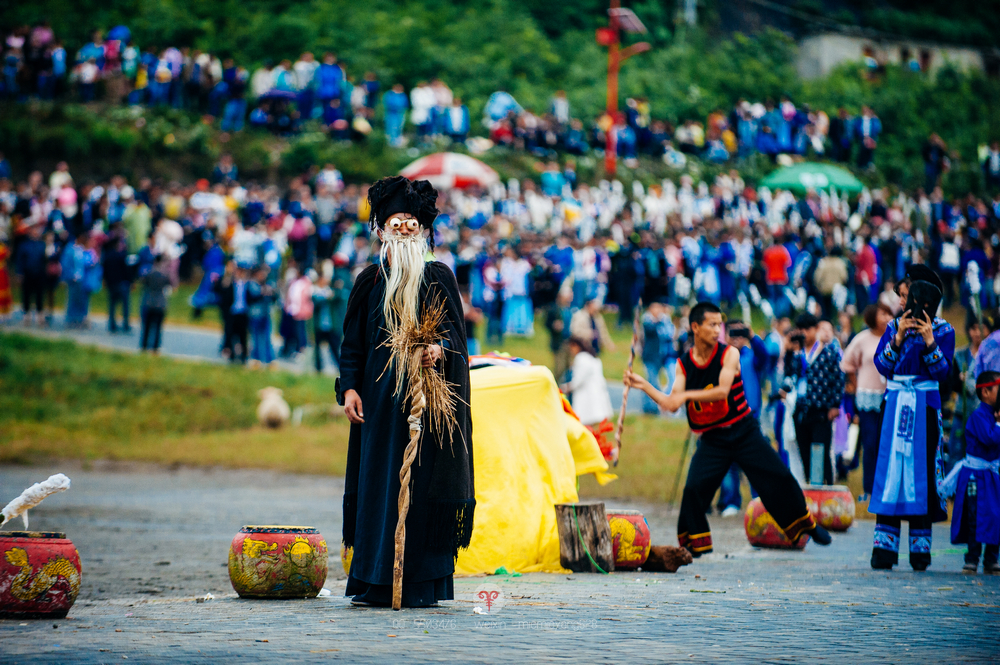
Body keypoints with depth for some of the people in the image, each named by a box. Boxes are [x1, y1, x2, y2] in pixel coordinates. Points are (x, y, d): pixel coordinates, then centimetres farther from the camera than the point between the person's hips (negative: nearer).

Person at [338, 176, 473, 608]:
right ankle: (373, 582, 4)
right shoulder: (369, 282, 11)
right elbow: (353, 341, 11)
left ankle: (420, 583, -2)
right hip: (378, 398, 2)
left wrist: (440, 351, -25)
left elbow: (454, 329, -4)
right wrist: (349, 388, -2)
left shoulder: (439, 279, 4)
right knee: (376, 485, 0)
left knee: (422, 486, -5)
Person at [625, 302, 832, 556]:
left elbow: (722, 391, -23)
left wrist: (686, 394, -35)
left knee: (778, 478, -2)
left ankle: (805, 524, 19)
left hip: (744, 432, -1)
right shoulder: (683, 364, 0)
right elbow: (671, 404, -4)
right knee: (694, 487, -15)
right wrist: (643, 385, -12)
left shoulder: (729, 354, -8)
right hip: (712, 439, 1)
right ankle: (695, 541, 3)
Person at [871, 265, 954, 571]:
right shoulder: (894, 326, 10)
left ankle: (920, 546, 1)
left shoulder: (943, 330, 3)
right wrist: (899, 338, -12)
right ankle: (885, 546, -8)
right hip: (895, 404, 2)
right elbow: (882, 365, 1)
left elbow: (942, 371, -6)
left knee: (921, 468, -4)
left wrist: (929, 341, -18)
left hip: (925, 406, -2)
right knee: (889, 465, -6)